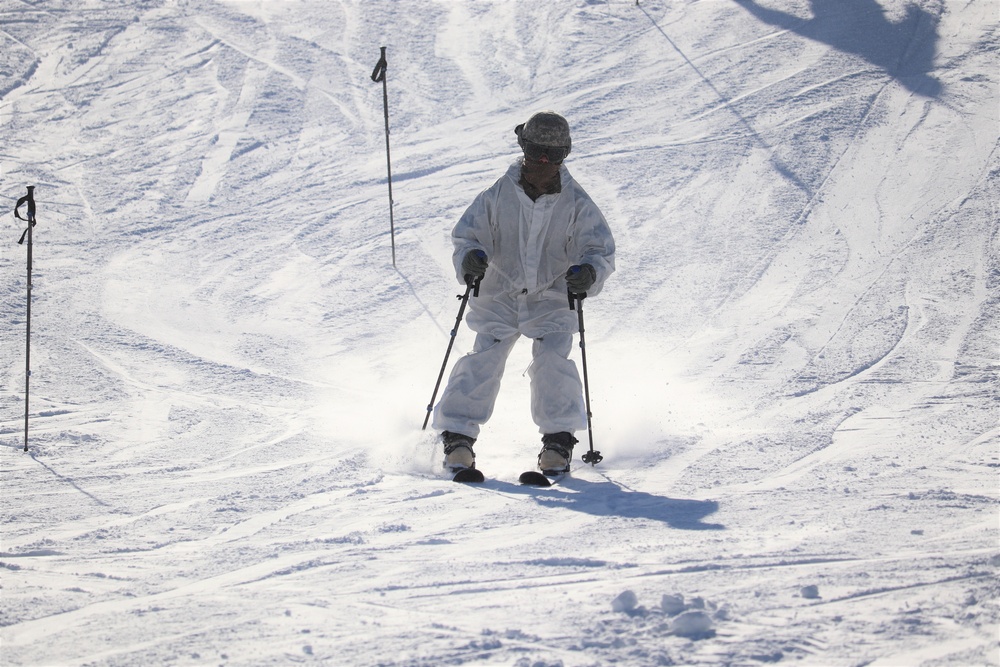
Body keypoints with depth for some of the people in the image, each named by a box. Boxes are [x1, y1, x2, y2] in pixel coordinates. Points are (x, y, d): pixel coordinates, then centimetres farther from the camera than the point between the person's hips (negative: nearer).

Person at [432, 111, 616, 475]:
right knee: (483, 360, -13)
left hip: (552, 299, 0)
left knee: (552, 361, -19)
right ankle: (458, 437, -6)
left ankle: (559, 441, -6)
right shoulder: (498, 195, -6)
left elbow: (601, 250, -6)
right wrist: (471, 257, -25)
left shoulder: (576, 203, -6)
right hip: (499, 296, 1)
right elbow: (467, 233, -2)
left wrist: (588, 271, -29)